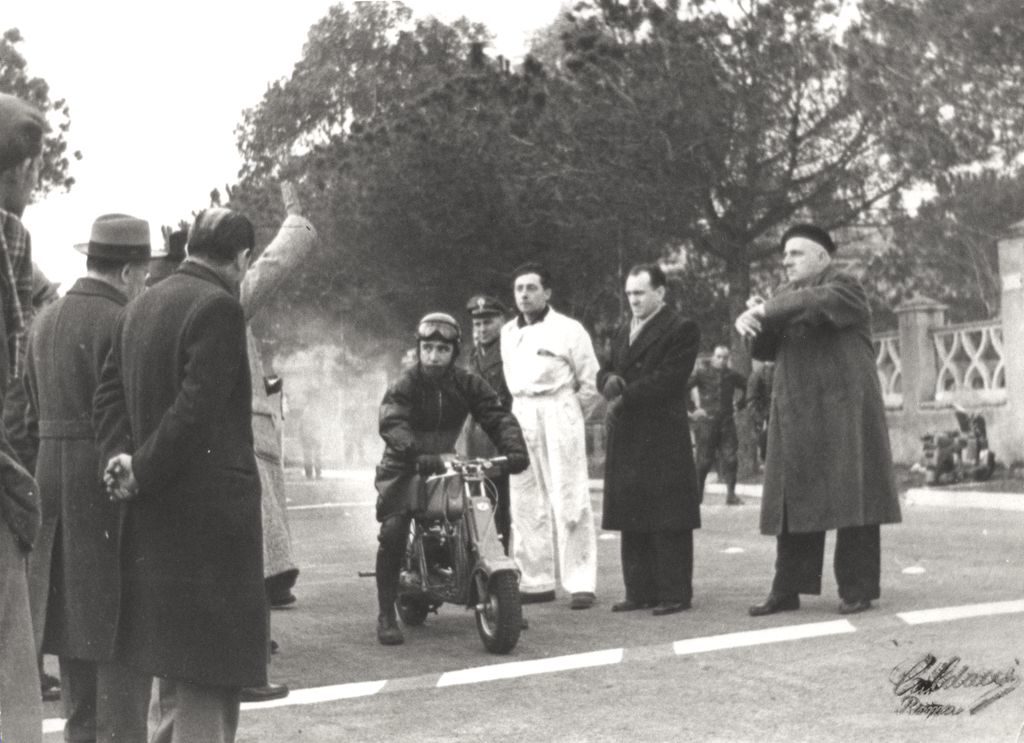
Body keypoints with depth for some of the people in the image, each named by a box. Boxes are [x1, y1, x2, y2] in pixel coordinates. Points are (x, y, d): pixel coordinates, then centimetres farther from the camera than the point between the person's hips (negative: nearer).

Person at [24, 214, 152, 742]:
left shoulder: (45, 321, 11)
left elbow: (32, 415, 13)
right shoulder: (120, 324, -14)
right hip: (112, 487, -8)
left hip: (52, 478, 8)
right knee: (120, 641, -2)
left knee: (74, 636, 15)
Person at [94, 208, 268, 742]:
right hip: (211, 509, -9)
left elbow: (108, 396, 12)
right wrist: (141, 472, -11)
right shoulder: (219, 307, -14)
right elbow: (195, 409, -21)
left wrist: (122, 457, -2)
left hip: (154, 515, 9)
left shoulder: (138, 308, 15)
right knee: (207, 682, -1)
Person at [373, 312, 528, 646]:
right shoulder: (403, 386, -9)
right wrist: (417, 454, -46)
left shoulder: (468, 384, 2)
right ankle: (386, 616, -15)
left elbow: (497, 417, -9)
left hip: (447, 463, 4)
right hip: (405, 468, -4)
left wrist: (514, 448, -30)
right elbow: (392, 424, -27)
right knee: (393, 530, -26)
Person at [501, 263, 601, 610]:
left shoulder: (568, 329, -1)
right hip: (520, 416, 6)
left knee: (569, 502, -8)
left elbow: (591, 382, 0)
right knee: (524, 505, 6)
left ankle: (581, 583, -6)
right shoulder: (507, 333, 15)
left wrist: (571, 418, 2)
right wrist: (523, 410, 9)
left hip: (559, 415, -6)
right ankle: (536, 581, 13)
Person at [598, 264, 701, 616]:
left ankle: (675, 593, 0)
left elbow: (668, 379, -14)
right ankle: (639, 591, 14)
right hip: (626, 439, 7)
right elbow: (606, 372, 18)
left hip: (664, 438, -7)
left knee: (668, 521, -5)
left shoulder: (681, 329, -4)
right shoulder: (624, 331, 21)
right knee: (632, 520, 8)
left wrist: (624, 397, -13)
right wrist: (610, 381, -6)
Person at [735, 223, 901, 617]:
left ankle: (857, 590, 0)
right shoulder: (787, 294, 19)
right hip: (795, 415, 7)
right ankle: (787, 590, 7)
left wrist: (765, 311, -24)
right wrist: (757, 319, -7)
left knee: (850, 498, -4)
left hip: (842, 411, -7)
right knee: (794, 502, 5)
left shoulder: (843, 287, -3)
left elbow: (815, 303, -26)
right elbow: (764, 350, 13)